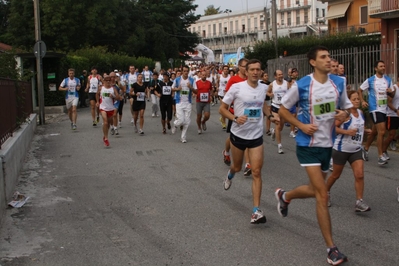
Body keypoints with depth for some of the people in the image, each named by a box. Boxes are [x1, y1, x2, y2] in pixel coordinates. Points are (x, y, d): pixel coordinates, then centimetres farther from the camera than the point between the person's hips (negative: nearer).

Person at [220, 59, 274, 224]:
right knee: (237, 167, 18)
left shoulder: (263, 88, 0)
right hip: (238, 134, -2)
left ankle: (256, 211, -6)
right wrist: (235, 119, -25)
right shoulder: (236, 87, -13)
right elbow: (222, 109, -8)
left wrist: (270, 114, 3)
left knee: (256, 172, -8)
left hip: (256, 136, 2)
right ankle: (230, 175, 58)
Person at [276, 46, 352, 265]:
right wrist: (301, 125, -15)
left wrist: (344, 114, -11)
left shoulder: (339, 83, 0)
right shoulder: (301, 86, -13)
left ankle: (284, 196, 50)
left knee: (316, 190, 19)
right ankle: (331, 248, -4)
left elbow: (346, 107, 13)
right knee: (323, 195, -12)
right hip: (308, 145, -6)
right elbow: (282, 110, -2)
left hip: (328, 144, 6)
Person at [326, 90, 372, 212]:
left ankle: (359, 202, -3)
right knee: (336, 175, 10)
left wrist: (366, 130, 6)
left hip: (356, 150, 5)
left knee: (360, 175, -8)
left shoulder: (360, 112, 6)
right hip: (341, 149, -5)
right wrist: (346, 132, -30)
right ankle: (326, 192, 36)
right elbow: (333, 127, -20)